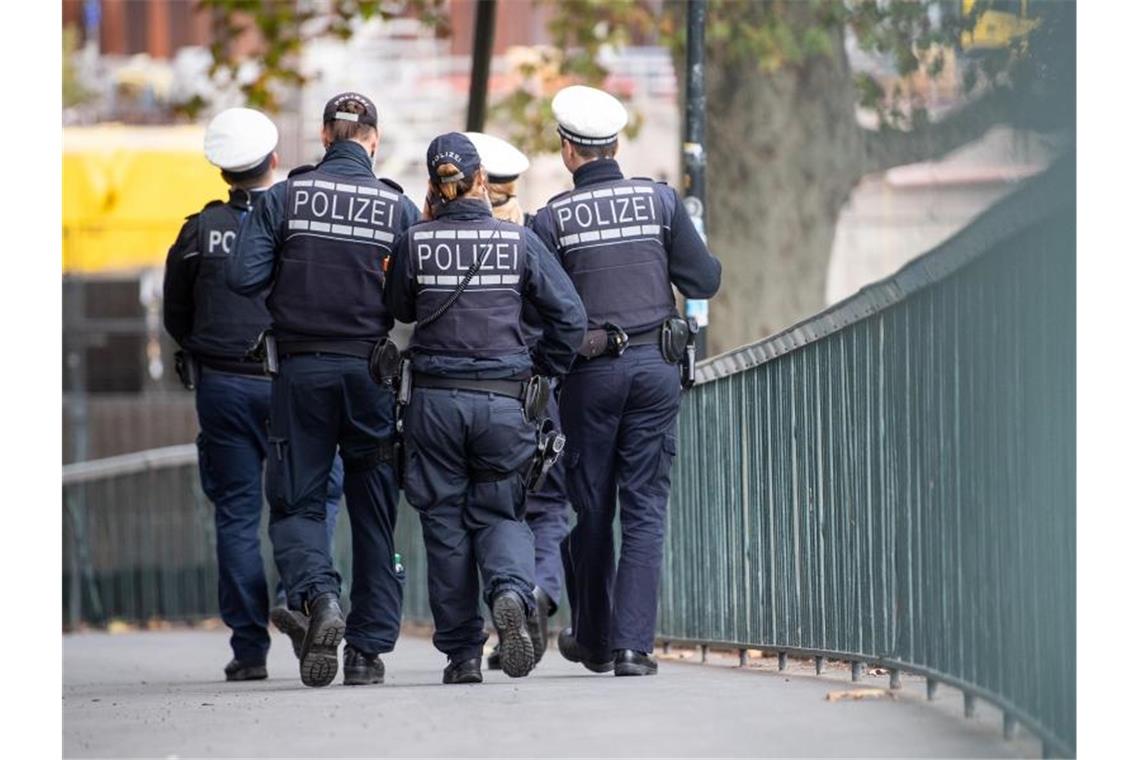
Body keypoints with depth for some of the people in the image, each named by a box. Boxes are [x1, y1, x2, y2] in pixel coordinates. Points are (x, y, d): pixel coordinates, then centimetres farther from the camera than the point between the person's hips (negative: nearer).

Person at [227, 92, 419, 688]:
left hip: (302, 370, -1)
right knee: (374, 513, 10)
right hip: (372, 371, 1)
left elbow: (242, 276, -7)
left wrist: (292, 272, 11)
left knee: (295, 504, 7)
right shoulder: (399, 208, 0)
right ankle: (369, 649, 9)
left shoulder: (283, 198, -1)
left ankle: (318, 596, -22)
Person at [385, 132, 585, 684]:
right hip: (503, 400, 0)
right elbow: (570, 316, -3)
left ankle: (461, 653, 8)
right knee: (499, 513, 11)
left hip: (435, 400, 0)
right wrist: (540, 371, 11)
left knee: (445, 522, 9)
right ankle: (511, 592, -21)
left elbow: (398, 310, 13)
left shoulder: (416, 242, -4)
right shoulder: (519, 240, -2)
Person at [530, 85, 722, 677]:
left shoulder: (552, 218, -4)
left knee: (591, 508, 13)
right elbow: (704, 281, 2)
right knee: (645, 507, 2)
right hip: (657, 363, 1)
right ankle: (632, 643, -8)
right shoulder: (660, 200, 0)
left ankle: (593, 638, 24)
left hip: (591, 372, -1)